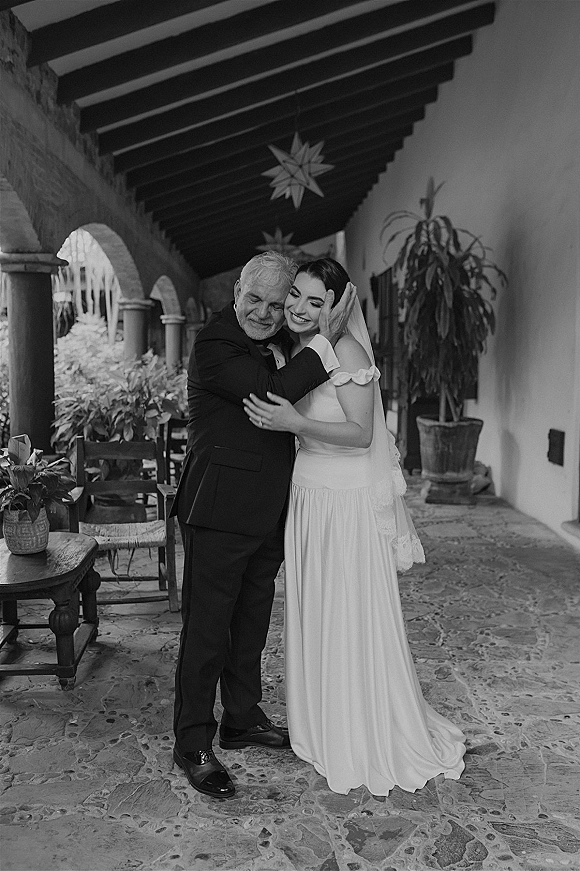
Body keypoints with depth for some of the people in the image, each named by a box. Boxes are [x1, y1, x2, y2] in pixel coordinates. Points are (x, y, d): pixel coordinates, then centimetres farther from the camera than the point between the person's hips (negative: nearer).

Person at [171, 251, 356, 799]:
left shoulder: (278, 341, 10)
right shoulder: (214, 345, -15)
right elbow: (272, 394, -27)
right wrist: (324, 341, -21)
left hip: (267, 513, 8)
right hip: (219, 511, -8)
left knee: (251, 623, 20)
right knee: (207, 629, 3)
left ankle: (243, 719, 38)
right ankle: (192, 744, 19)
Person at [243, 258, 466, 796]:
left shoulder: (344, 349, -14)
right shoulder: (293, 352, 9)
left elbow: (362, 433, -19)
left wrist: (296, 423, -27)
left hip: (349, 503, -7)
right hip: (306, 497, 8)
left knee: (354, 622, 4)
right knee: (314, 618, 16)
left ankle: (371, 744, 24)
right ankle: (322, 729, 35)